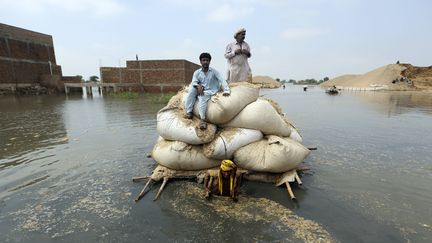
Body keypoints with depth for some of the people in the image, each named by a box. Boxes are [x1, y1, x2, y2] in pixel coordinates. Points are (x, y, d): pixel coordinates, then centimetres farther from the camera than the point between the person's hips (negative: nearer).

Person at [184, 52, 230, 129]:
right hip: (199, 91, 3)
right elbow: (194, 82, -3)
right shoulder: (197, 72, 7)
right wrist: (198, 86, -26)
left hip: (209, 92, -3)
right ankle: (188, 112, -22)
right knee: (192, 89, -26)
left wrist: (226, 90, -24)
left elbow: (222, 80, -9)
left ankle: (202, 119, -37)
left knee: (202, 97, -35)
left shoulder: (214, 71, 2)